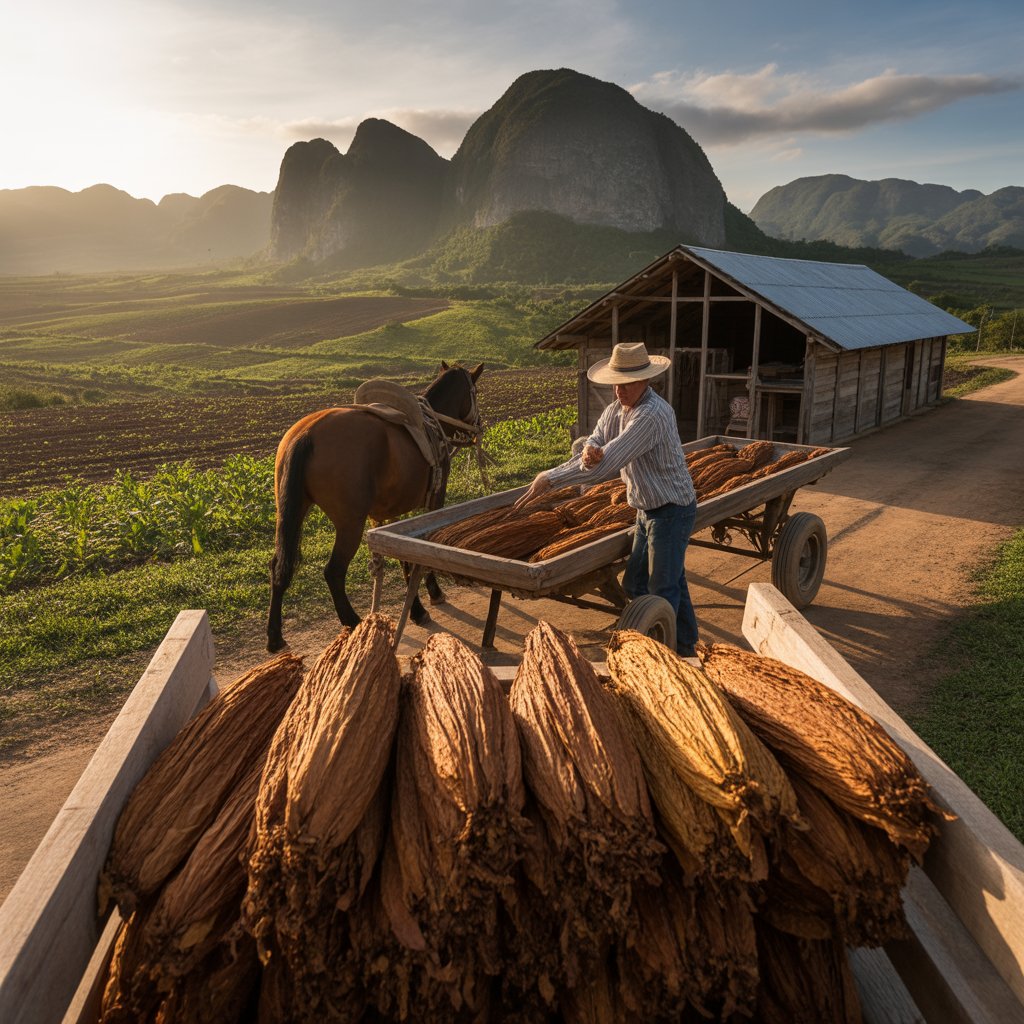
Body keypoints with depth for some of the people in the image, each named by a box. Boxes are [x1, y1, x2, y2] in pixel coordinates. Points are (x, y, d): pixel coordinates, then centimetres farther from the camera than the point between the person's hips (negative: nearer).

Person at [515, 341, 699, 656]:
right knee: (635, 584, 17)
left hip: (672, 510, -10)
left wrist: (550, 478, -28)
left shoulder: (652, 414, -28)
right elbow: (591, 444, -5)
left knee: (662, 590, -1)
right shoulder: (617, 409, 3)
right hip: (647, 510, 10)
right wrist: (588, 450, -32)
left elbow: (606, 464, -32)